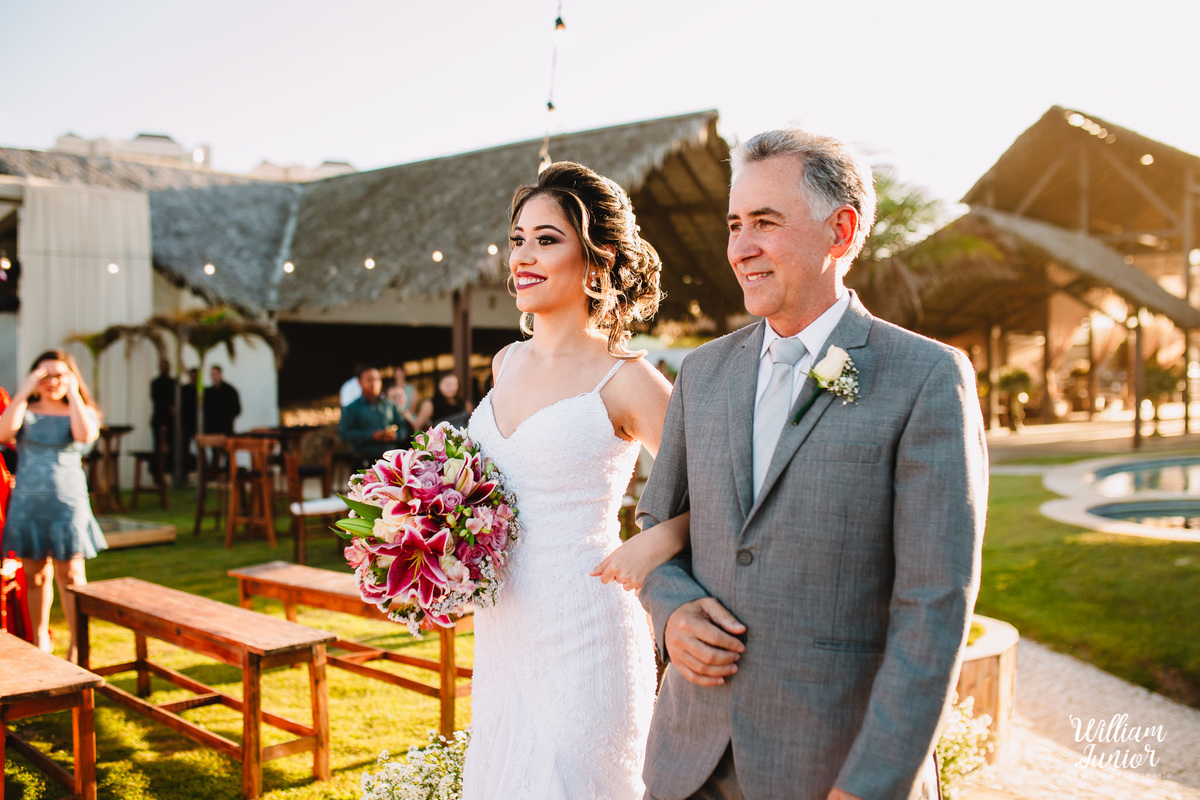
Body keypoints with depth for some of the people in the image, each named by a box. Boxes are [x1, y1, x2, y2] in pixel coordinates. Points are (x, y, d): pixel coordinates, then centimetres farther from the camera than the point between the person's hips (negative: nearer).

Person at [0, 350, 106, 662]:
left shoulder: (83, 411, 6)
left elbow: (85, 435, -18)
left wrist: (73, 395, -11)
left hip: (67, 502, -2)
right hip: (28, 502, 2)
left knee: (70, 574, -3)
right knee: (34, 574, 9)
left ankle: (77, 644, 5)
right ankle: (40, 638, 25)